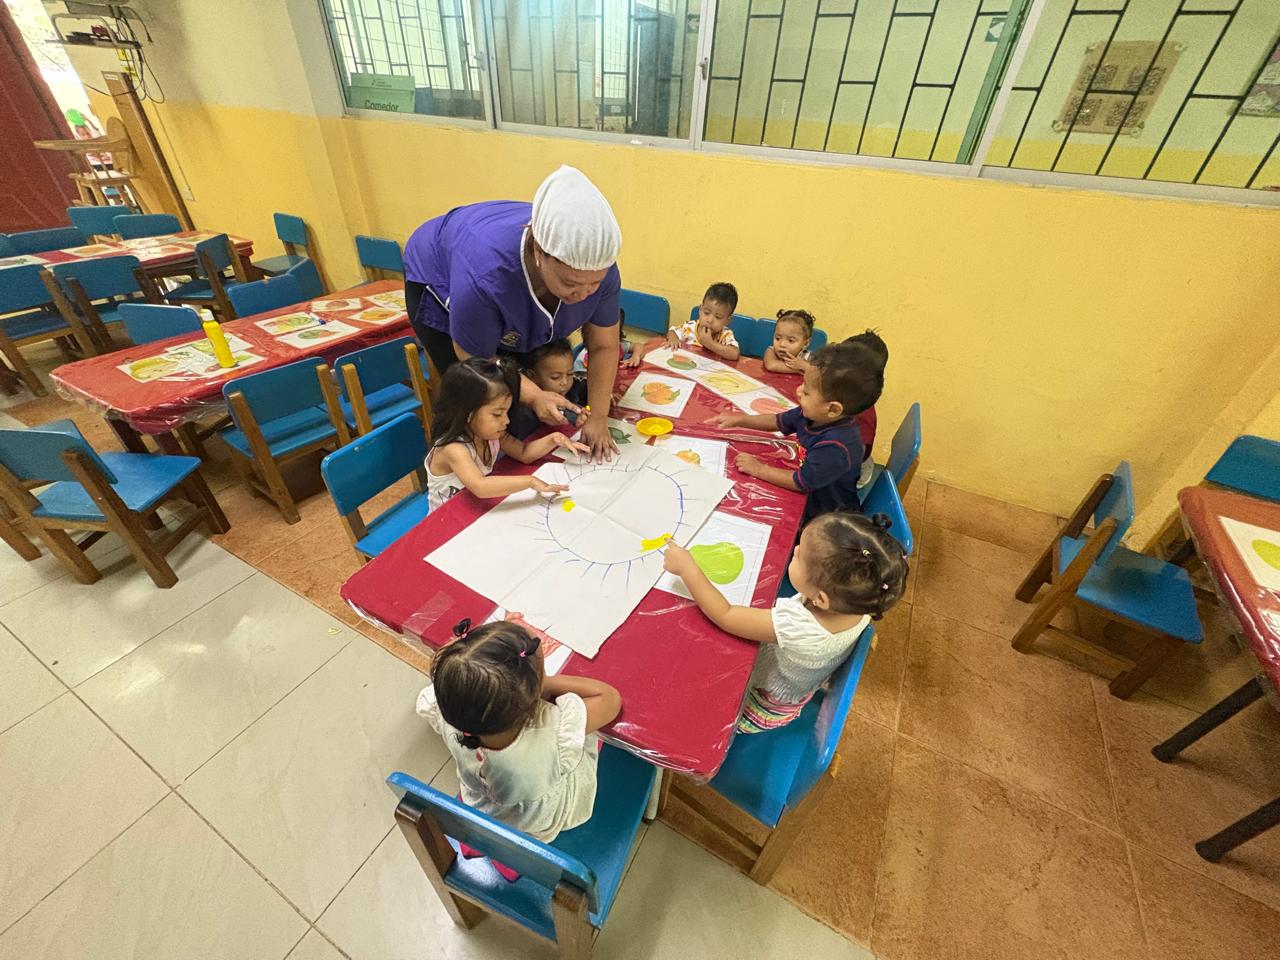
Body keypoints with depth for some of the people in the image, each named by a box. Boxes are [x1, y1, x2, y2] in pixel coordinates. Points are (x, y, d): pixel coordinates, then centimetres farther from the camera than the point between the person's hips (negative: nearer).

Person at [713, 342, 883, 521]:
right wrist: (740, 420, -1)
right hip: (807, 499, 7)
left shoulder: (836, 446, -35)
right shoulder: (814, 414, -11)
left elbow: (802, 483, -25)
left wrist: (758, 469, -17)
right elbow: (778, 421, 7)